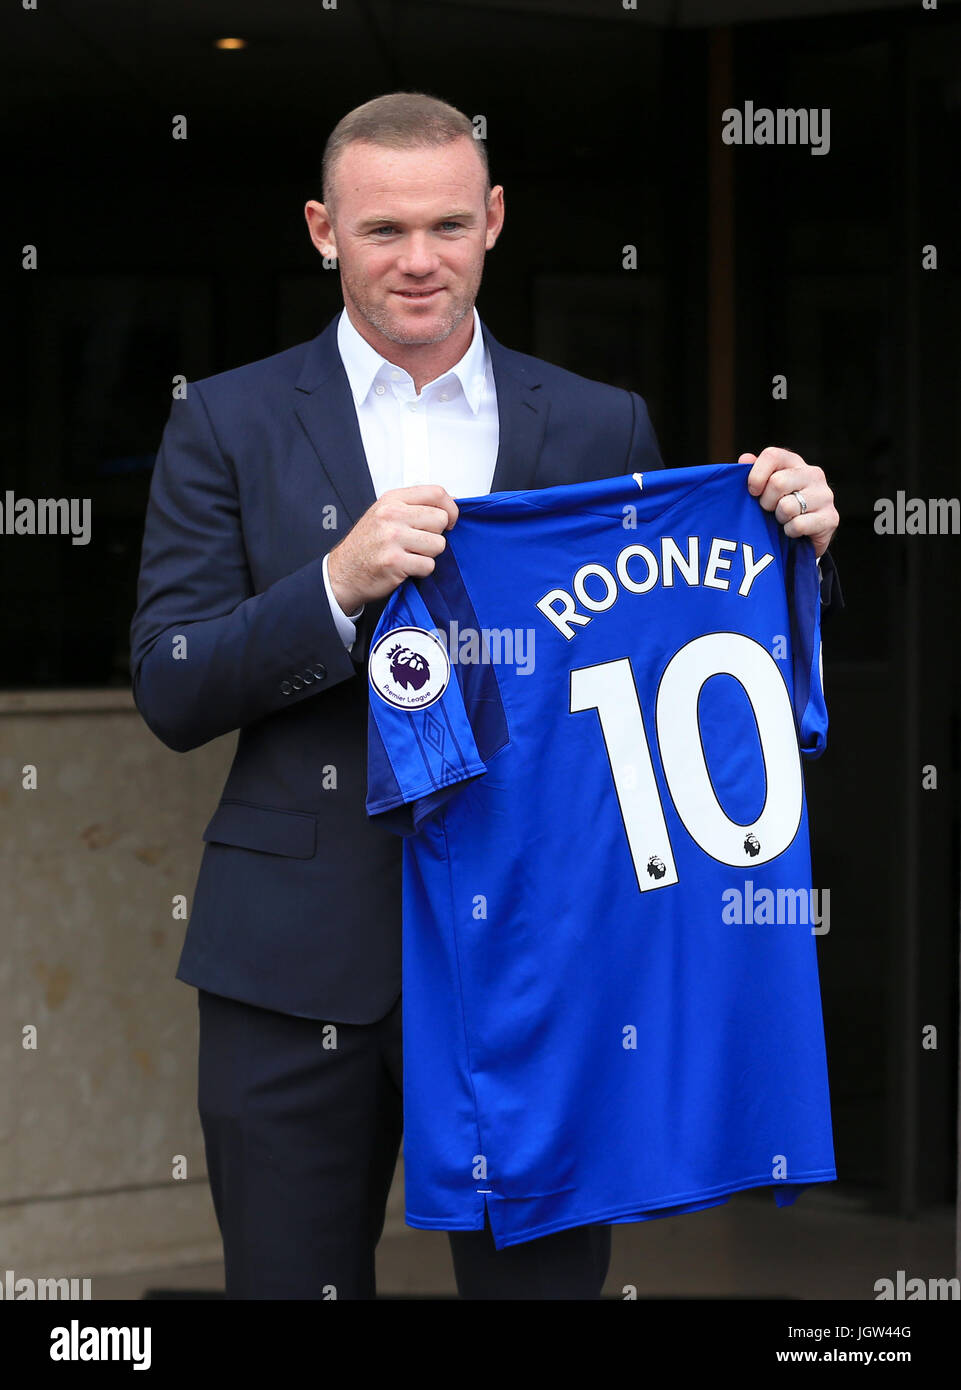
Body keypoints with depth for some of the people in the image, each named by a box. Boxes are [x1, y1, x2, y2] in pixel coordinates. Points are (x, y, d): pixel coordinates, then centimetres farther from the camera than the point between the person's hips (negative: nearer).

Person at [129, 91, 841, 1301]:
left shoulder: (601, 429, 7)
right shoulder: (231, 423, 3)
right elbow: (169, 691, -3)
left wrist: (790, 549, -11)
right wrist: (341, 585, -19)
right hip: (303, 962, 0)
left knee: (544, 1280, 5)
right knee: (294, 1283, 8)